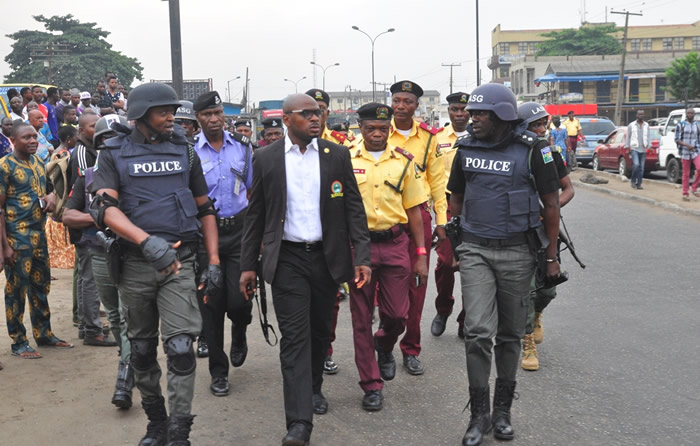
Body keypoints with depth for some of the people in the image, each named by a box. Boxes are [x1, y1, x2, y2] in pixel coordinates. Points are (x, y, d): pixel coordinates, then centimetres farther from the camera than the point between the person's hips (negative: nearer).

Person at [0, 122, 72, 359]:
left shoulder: (38, 162, 10)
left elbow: (47, 188, 25)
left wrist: (51, 197, -1)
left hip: (39, 234, 7)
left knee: (41, 287, 15)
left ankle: (44, 334, 27)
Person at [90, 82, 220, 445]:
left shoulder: (184, 151, 8)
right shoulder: (114, 153, 2)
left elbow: (204, 209, 12)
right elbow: (106, 208, -13)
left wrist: (213, 262, 4)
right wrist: (148, 242, -28)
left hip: (180, 261, 0)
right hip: (134, 263, 0)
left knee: (180, 349, -10)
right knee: (142, 349, 11)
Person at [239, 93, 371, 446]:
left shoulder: (337, 155, 2)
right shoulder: (266, 158, 0)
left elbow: (353, 207, 2)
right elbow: (255, 214, 4)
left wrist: (362, 256, -6)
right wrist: (248, 264, 2)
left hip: (327, 256, 2)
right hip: (287, 259, -2)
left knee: (320, 330, 15)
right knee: (295, 336, -6)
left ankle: (314, 387, 39)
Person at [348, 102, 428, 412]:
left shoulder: (403, 161, 5)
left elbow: (413, 210, 8)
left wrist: (421, 255, 3)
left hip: (395, 245, 1)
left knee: (397, 314, 2)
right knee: (362, 318, 5)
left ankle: (384, 346, 37)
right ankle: (371, 385, 17)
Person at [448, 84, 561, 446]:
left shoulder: (530, 149, -6)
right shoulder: (466, 148, 4)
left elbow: (551, 203, -1)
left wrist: (551, 256, -1)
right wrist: (451, 241, 12)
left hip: (517, 252, -1)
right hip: (475, 251, 2)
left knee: (510, 334, 9)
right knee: (478, 331, -8)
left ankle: (503, 409, 25)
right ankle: (479, 415, 5)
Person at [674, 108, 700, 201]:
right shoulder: (680, 125, 1)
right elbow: (677, 140, -5)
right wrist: (687, 145, -19)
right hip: (684, 153, -2)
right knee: (686, 174, 2)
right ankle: (685, 194, 11)